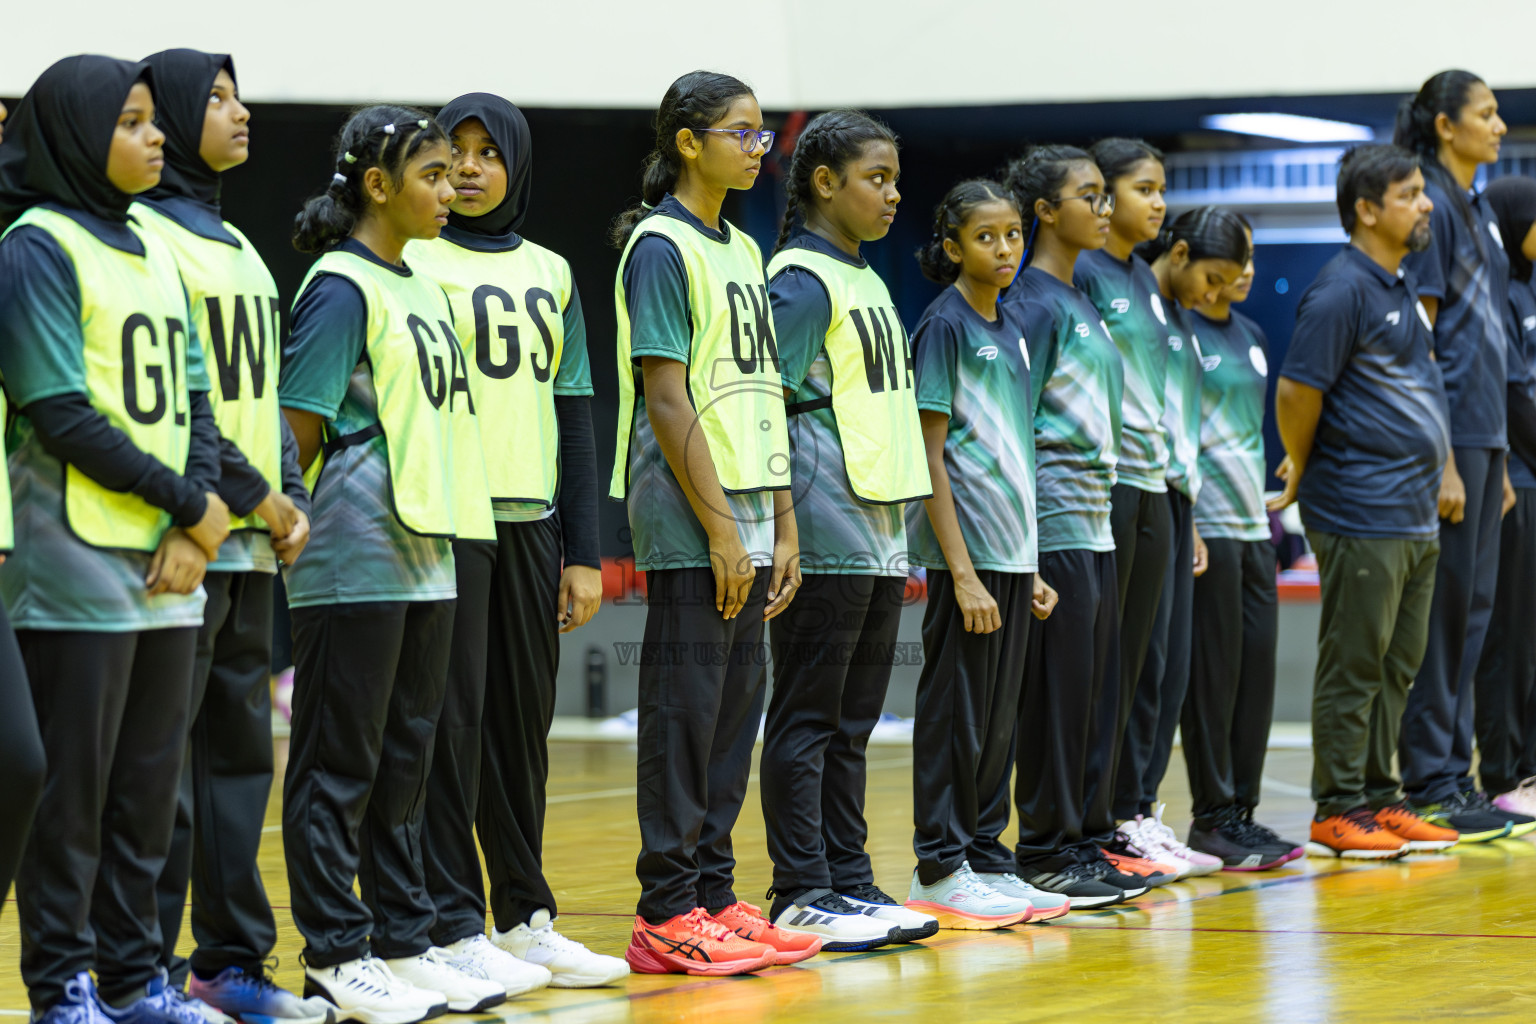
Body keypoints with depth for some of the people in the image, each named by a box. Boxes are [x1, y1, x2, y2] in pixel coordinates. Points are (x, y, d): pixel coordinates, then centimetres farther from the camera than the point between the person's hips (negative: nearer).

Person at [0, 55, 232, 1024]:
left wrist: (194, 528, -2)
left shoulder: (151, 250, 15)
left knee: (152, 778, 10)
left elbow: (193, 400, 13)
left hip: (170, 566, 7)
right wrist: (187, 502, -10)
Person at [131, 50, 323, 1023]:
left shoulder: (234, 242, 20)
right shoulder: (143, 233, -8)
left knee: (241, 744, 10)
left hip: (253, 541, 9)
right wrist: (247, 494, -15)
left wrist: (292, 494, 7)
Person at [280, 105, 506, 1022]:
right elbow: (298, 432, -12)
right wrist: (300, 524, -6)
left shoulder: (423, 287, 15)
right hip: (356, 561, -9)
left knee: (406, 759, 12)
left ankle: (404, 940, 18)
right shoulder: (341, 289, -11)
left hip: (427, 557, 9)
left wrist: (442, 526, 16)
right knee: (340, 763, -2)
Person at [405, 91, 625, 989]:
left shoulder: (550, 274, 15)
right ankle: (453, 925, -2)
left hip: (529, 520, 5)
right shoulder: (412, 263, 1)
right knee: (450, 719, -5)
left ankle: (525, 917, 16)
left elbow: (575, 417, 14)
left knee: (523, 720, 8)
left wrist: (585, 551, 9)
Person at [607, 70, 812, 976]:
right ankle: (668, 915, -2)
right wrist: (719, 527, -17)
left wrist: (782, 525, 13)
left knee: (736, 711, 9)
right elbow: (666, 399, -14)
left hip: (747, 518, 8)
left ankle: (713, 896, 15)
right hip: (690, 524, -8)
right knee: (686, 710, -6)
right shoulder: (661, 247, -9)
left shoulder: (742, 251, 16)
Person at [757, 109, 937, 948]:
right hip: (826, 532, -9)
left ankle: (849, 882, 15)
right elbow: (772, 406, -15)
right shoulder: (801, 279, -9)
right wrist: (787, 530, -19)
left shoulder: (865, 279, 18)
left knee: (851, 721, 11)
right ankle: (801, 896, -2)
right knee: (808, 716, -4)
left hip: (880, 529, 9)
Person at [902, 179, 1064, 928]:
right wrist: (962, 572, -18)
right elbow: (930, 457, -13)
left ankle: (985, 859, 16)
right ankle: (940, 871, 2)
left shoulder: (1012, 328, 14)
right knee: (957, 710, -3)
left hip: (1012, 549, 8)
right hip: (966, 549, -8)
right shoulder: (944, 326, -9)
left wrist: (1031, 564, 15)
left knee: (999, 716, 10)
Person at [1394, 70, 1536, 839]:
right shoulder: (1430, 209, -11)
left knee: (1473, 608, 10)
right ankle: (1428, 785, -1)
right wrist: (1443, 462, -18)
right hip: (1446, 430, -9)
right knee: (1443, 610, -6)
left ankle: (1455, 778, 14)